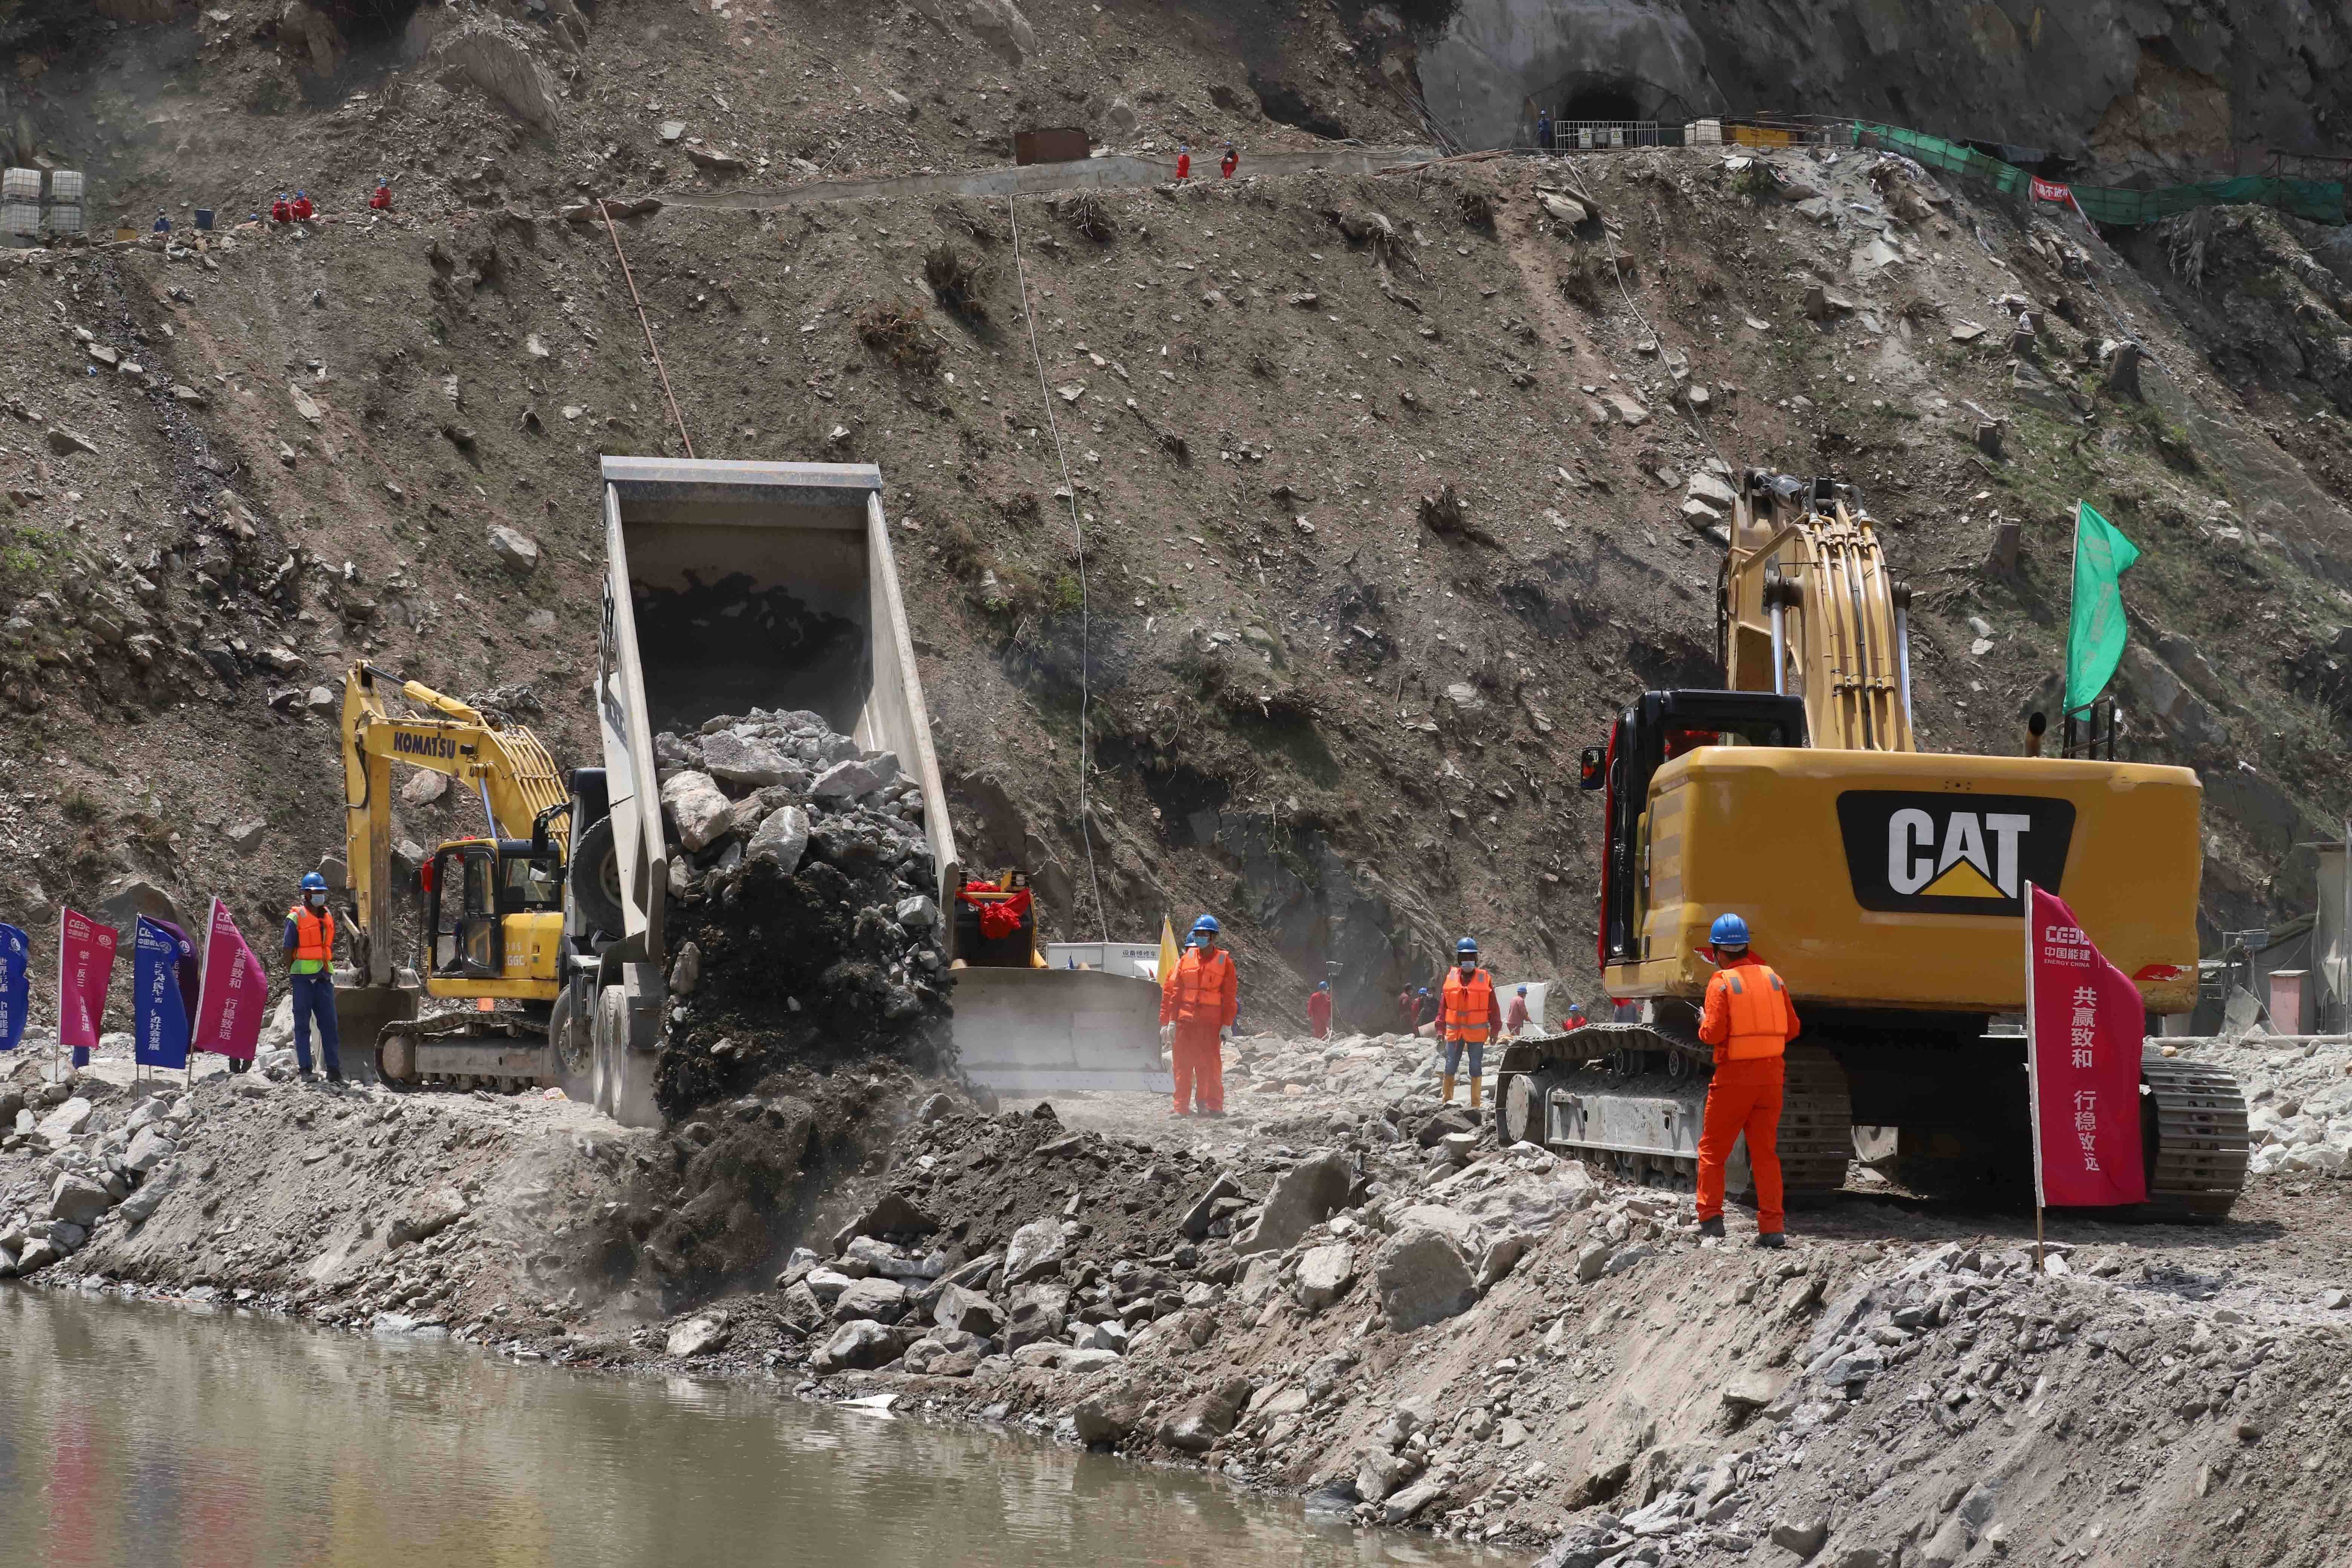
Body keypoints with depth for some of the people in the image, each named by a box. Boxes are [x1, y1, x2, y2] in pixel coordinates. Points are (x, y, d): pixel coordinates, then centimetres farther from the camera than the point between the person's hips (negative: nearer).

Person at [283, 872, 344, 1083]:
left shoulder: (328, 916, 13)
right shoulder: (296, 917, -4)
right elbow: (288, 949, -4)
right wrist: (290, 976, -7)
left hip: (323, 976, 5)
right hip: (303, 976, -5)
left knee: (329, 1025, 4)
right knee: (303, 1024, 1)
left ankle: (334, 1070, 5)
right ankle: (305, 1069, 2)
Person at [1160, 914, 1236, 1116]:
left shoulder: (1224, 961, 1)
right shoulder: (1188, 959, 9)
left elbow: (1229, 995, 0)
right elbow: (1174, 991, 10)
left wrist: (1227, 1024, -5)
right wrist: (1171, 1020, 5)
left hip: (1210, 1022, -3)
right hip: (1185, 1020, 3)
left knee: (1211, 1065, -4)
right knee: (1183, 1064, 4)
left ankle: (1213, 1106, 1)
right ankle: (1182, 1107, 8)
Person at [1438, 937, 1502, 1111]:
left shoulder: (1485, 978, -1)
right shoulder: (1451, 977, 2)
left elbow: (1492, 1006, 3)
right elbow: (1444, 1004, 6)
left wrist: (1494, 1028, 0)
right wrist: (1441, 1028, 4)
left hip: (1477, 1031, -1)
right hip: (1454, 1030, 1)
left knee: (1476, 1068, 3)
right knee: (1451, 1066, 3)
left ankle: (1475, 1104, 10)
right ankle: (1447, 1098, 17)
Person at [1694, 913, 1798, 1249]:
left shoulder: (1722, 983, -10)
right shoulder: (1772, 978, 6)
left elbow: (1713, 1034, -16)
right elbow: (1792, 1029, 9)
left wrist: (1703, 1022, 6)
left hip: (1734, 1076, -5)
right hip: (1770, 1074, 5)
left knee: (1712, 1150, 8)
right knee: (1766, 1153, 7)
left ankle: (1711, 1218, 3)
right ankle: (1771, 1227, 2)